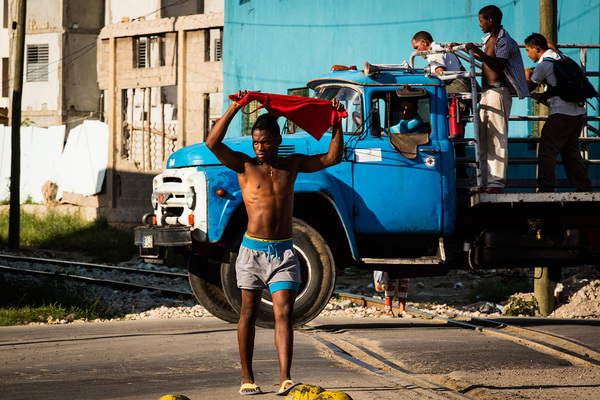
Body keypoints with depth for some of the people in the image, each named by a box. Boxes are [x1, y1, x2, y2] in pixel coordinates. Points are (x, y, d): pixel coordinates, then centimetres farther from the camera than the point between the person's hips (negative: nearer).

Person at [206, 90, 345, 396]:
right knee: (248, 314, 6)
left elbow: (332, 157, 13)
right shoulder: (245, 165, -1)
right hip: (253, 249, -1)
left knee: (284, 313, -9)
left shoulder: (291, 164, 9)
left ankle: (285, 379, -17)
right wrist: (234, 108, -18)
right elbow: (212, 143, -15)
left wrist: (337, 124, 2)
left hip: (284, 252, 2)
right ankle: (247, 378, 16)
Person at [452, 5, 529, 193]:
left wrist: (477, 50, -30)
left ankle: (496, 183, -11)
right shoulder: (490, 39, 17)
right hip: (486, 93, 10)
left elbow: (498, 66, -27)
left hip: (498, 92, -10)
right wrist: (462, 48, 38)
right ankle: (486, 182, 12)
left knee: (497, 139, -10)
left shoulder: (504, 41, -12)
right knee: (483, 140, 9)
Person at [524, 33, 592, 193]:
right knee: (571, 151, 14)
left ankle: (546, 189, -4)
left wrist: (527, 75, 23)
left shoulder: (543, 65, -7)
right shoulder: (563, 57, 14)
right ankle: (584, 188, 11)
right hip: (578, 112, 8)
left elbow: (528, 88, 3)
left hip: (561, 114, -8)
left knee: (547, 151, -2)